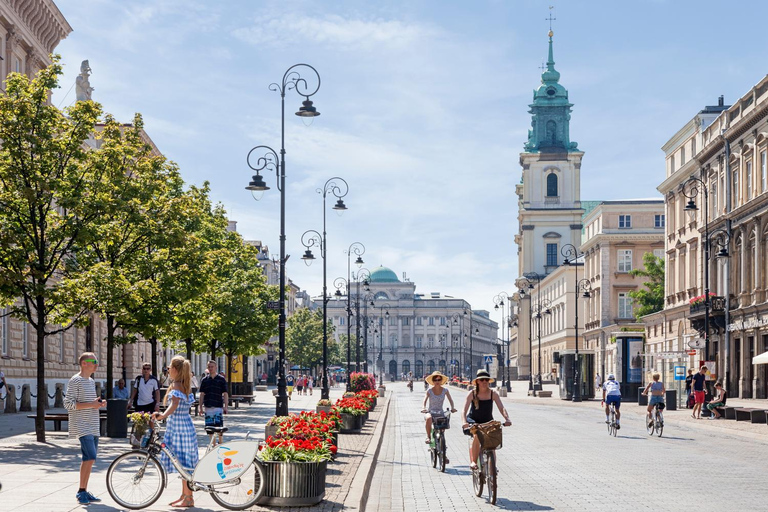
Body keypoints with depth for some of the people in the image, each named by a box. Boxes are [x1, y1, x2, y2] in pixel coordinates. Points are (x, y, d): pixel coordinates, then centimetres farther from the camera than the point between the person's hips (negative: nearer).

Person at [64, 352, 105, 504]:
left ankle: (84, 492, 16)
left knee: (89, 459, 9)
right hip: (82, 426, -9)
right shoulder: (75, 381, -10)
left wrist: (98, 404, 6)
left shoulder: (91, 381, 17)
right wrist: (91, 404, -19)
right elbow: (68, 404, -16)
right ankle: (81, 491, -8)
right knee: (90, 457, -17)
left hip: (93, 426, 9)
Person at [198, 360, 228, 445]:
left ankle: (220, 444, 6)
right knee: (209, 427, 4)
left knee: (219, 427, -6)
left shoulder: (221, 379, 2)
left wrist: (226, 407, -7)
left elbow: (225, 394, 0)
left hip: (218, 407, -3)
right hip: (208, 407, 3)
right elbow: (202, 394, 12)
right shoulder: (205, 380, 10)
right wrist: (201, 407, 6)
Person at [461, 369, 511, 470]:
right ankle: (473, 461, -21)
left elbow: (501, 408, -13)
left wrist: (507, 419, -32)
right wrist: (464, 422, -35)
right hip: (473, 421, -3)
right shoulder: (472, 394, -10)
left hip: (487, 422, 3)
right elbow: (464, 411, -16)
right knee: (477, 436, -31)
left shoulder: (493, 394, -6)